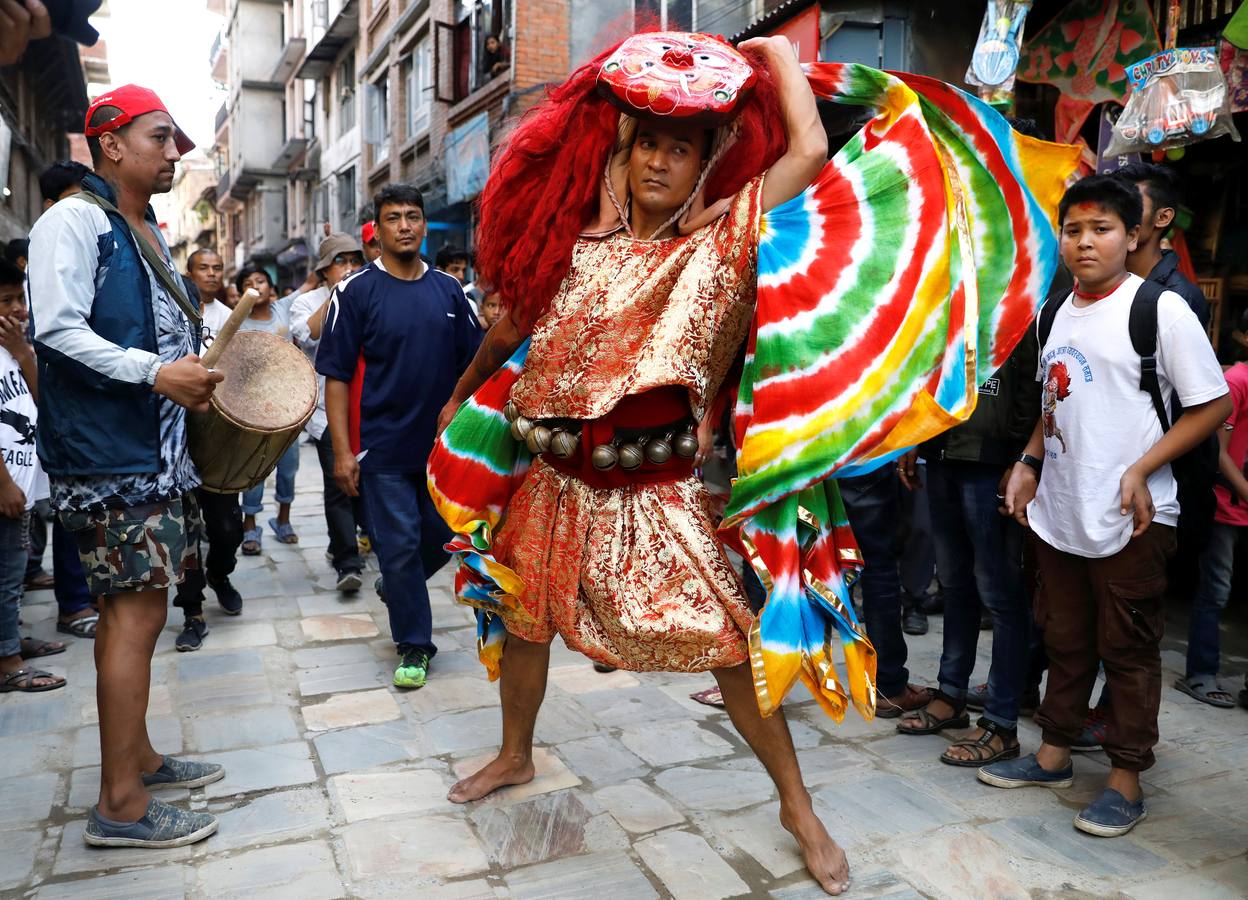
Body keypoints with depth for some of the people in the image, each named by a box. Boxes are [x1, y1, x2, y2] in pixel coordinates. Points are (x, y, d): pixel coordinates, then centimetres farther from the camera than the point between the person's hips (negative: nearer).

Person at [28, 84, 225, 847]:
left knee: (130, 608, 15)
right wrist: (155, 372, -26)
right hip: (108, 452, -9)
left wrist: (196, 377, 13)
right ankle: (121, 804, 1)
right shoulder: (74, 221, -9)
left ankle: (138, 757, 27)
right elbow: (58, 329, -20)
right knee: (137, 613, -8)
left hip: (155, 447, 9)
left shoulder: (150, 236, 19)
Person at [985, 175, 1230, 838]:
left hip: (1130, 517, -6)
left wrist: (1140, 470, -16)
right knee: (1065, 640, 17)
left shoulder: (1160, 308, -9)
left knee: (1127, 649, 6)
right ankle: (1053, 754, 31)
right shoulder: (1055, 313, 11)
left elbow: (1213, 404, -9)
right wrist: (1029, 464, 8)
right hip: (1057, 510, 6)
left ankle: (1125, 781, 20)